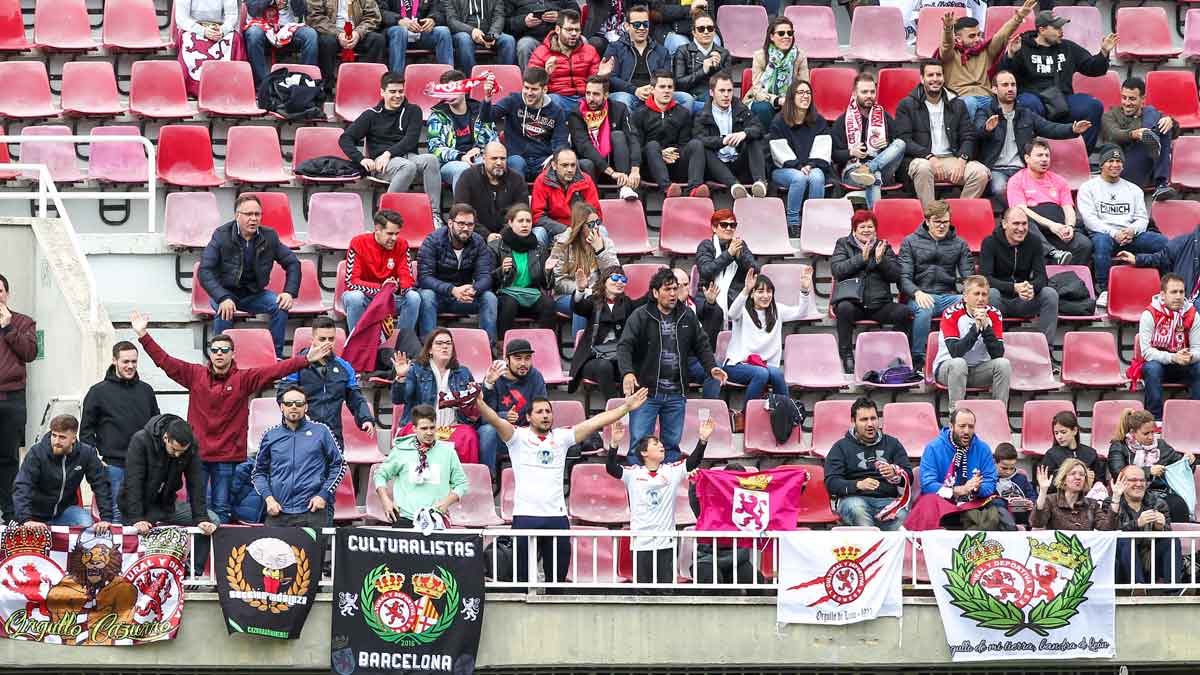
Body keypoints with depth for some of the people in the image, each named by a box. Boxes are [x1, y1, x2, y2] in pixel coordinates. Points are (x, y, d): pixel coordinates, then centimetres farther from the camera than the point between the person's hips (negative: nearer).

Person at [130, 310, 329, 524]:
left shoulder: (244, 379, -1)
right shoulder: (195, 375, 3)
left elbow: (276, 370, -8)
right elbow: (165, 361, 3)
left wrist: (306, 359, -17)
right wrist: (143, 335, -3)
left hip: (227, 457, -1)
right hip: (197, 453, 1)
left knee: (221, 509, 6)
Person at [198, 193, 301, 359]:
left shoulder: (269, 236, -5)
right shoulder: (221, 236, -15)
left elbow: (292, 263, 3)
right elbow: (204, 270, -21)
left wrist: (290, 292, -15)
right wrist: (223, 298, -35)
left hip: (254, 293, 3)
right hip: (225, 291, -3)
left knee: (281, 305, -22)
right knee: (223, 310, -35)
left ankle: (277, 356, -11)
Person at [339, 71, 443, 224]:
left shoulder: (413, 111, 17)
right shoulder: (372, 115, 15)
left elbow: (411, 140, 3)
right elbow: (345, 139, 9)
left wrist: (389, 153, -12)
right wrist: (361, 159, -9)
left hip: (409, 156, 2)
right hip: (381, 162, -2)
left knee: (431, 159, -33)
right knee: (408, 166, -37)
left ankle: (434, 215, -37)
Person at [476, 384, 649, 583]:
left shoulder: (561, 437, 13)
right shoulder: (518, 436, 4)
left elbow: (595, 423, 9)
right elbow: (495, 420, -12)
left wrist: (626, 407, 3)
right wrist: (479, 403, -31)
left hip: (557, 516, 3)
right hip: (525, 516, -3)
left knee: (558, 576, 7)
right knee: (523, 576, -1)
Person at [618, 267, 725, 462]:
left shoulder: (687, 316, 9)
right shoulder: (641, 316, -6)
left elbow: (701, 345, 18)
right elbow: (624, 346, -13)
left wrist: (711, 367, 1)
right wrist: (627, 372, -30)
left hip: (676, 394, 4)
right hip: (646, 391, -4)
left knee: (672, 445, 11)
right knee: (639, 443, -6)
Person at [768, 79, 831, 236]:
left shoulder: (819, 122, 8)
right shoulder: (779, 122, -1)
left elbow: (822, 151, 1)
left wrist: (811, 165, -16)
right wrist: (799, 166, -19)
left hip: (813, 166, 2)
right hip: (783, 169, -2)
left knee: (817, 177, -33)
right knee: (799, 178, -35)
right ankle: (792, 223, -28)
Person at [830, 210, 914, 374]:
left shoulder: (884, 246, 18)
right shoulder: (843, 244, 13)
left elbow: (896, 276, 9)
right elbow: (837, 270, -3)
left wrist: (881, 260, -8)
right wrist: (861, 258, -11)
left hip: (879, 304, 2)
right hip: (852, 301, -2)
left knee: (904, 312, -24)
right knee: (844, 309, -37)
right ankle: (846, 356, -25)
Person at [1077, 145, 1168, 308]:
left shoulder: (1134, 189, 25)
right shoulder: (1088, 188, 11)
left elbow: (1142, 218, 15)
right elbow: (1089, 218, -3)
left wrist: (1132, 230, -10)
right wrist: (1114, 233, -16)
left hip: (1131, 235, 4)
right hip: (1102, 233, -4)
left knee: (1163, 242, -22)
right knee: (1102, 241, -42)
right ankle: (1104, 290, -35)